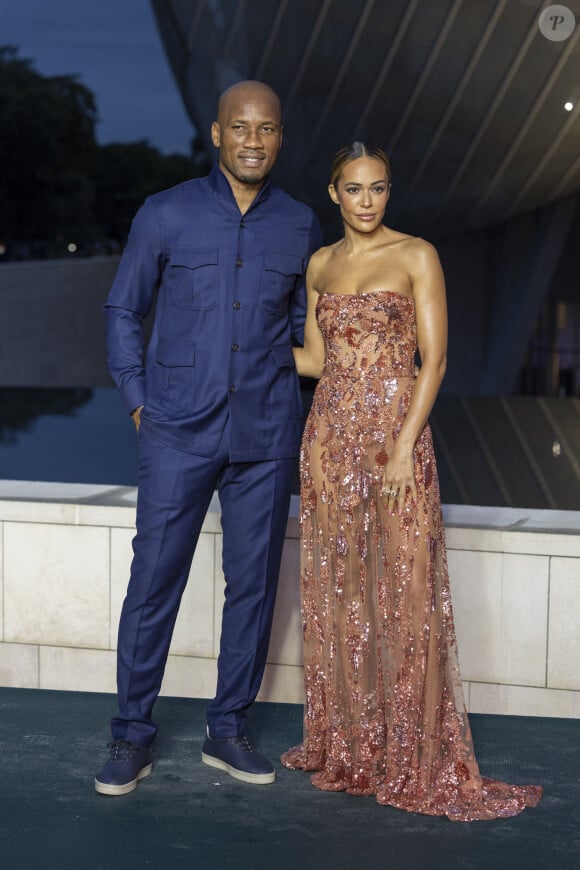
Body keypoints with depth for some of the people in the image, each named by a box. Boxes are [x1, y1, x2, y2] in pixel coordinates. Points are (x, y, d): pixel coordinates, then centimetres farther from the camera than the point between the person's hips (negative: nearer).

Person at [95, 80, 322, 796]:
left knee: (253, 581, 6)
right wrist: (139, 400, 1)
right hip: (179, 433, -2)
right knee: (154, 579, -2)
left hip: (266, 435, 3)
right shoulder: (166, 215, 1)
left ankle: (228, 729, 20)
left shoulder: (299, 226, 8)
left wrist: (289, 397, 12)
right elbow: (122, 311, 8)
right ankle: (132, 735, 11)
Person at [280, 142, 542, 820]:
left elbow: (434, 360, -8)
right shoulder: (321, 264, 12)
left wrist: (404, 447, -15)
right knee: (336, 593, 8)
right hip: (330, 436, 5)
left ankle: (415, 762, 4)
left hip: (393, 435, -5)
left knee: (403, 594, -4)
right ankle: (345, 746, 20)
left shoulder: (416, 257, -3)